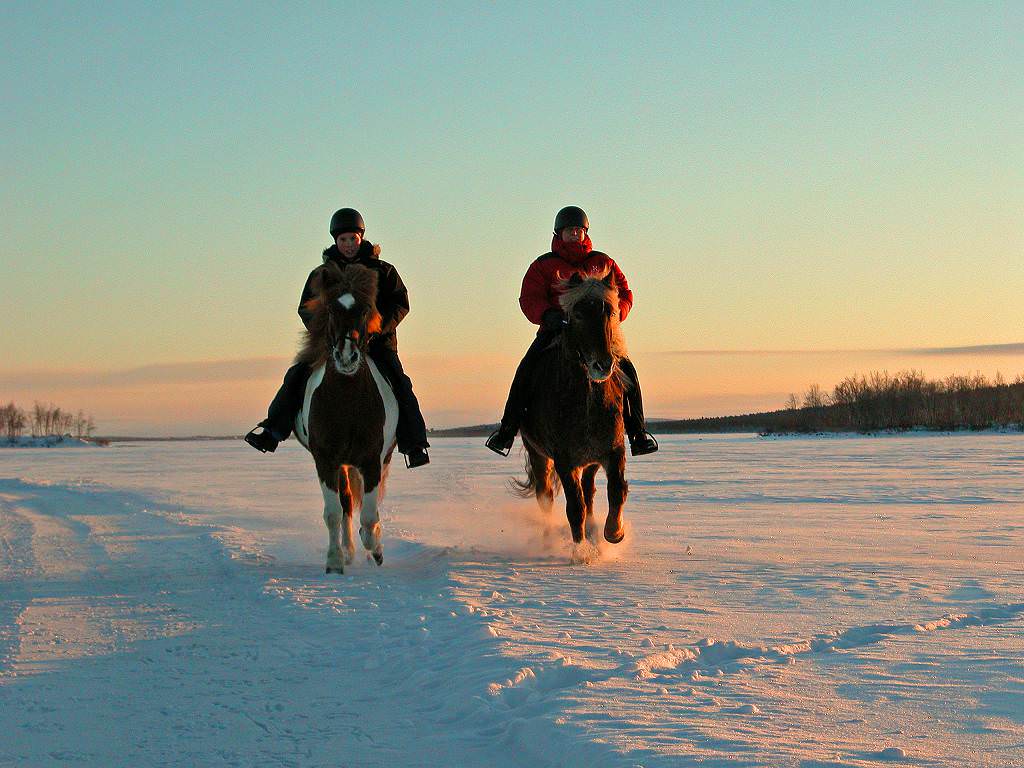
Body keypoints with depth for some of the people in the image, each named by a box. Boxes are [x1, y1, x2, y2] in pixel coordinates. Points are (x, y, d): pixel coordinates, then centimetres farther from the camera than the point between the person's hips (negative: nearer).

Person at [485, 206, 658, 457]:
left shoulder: (602, 262, 12)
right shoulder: (543, 265, 7)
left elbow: (624, 294, 10)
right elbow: (529, 299, -1)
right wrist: (547, 314, -23)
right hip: (556, 330, -1)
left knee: (626, 371, -20)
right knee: (526, 371, -23)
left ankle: (638, 432, -11)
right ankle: (507, 430, -14)